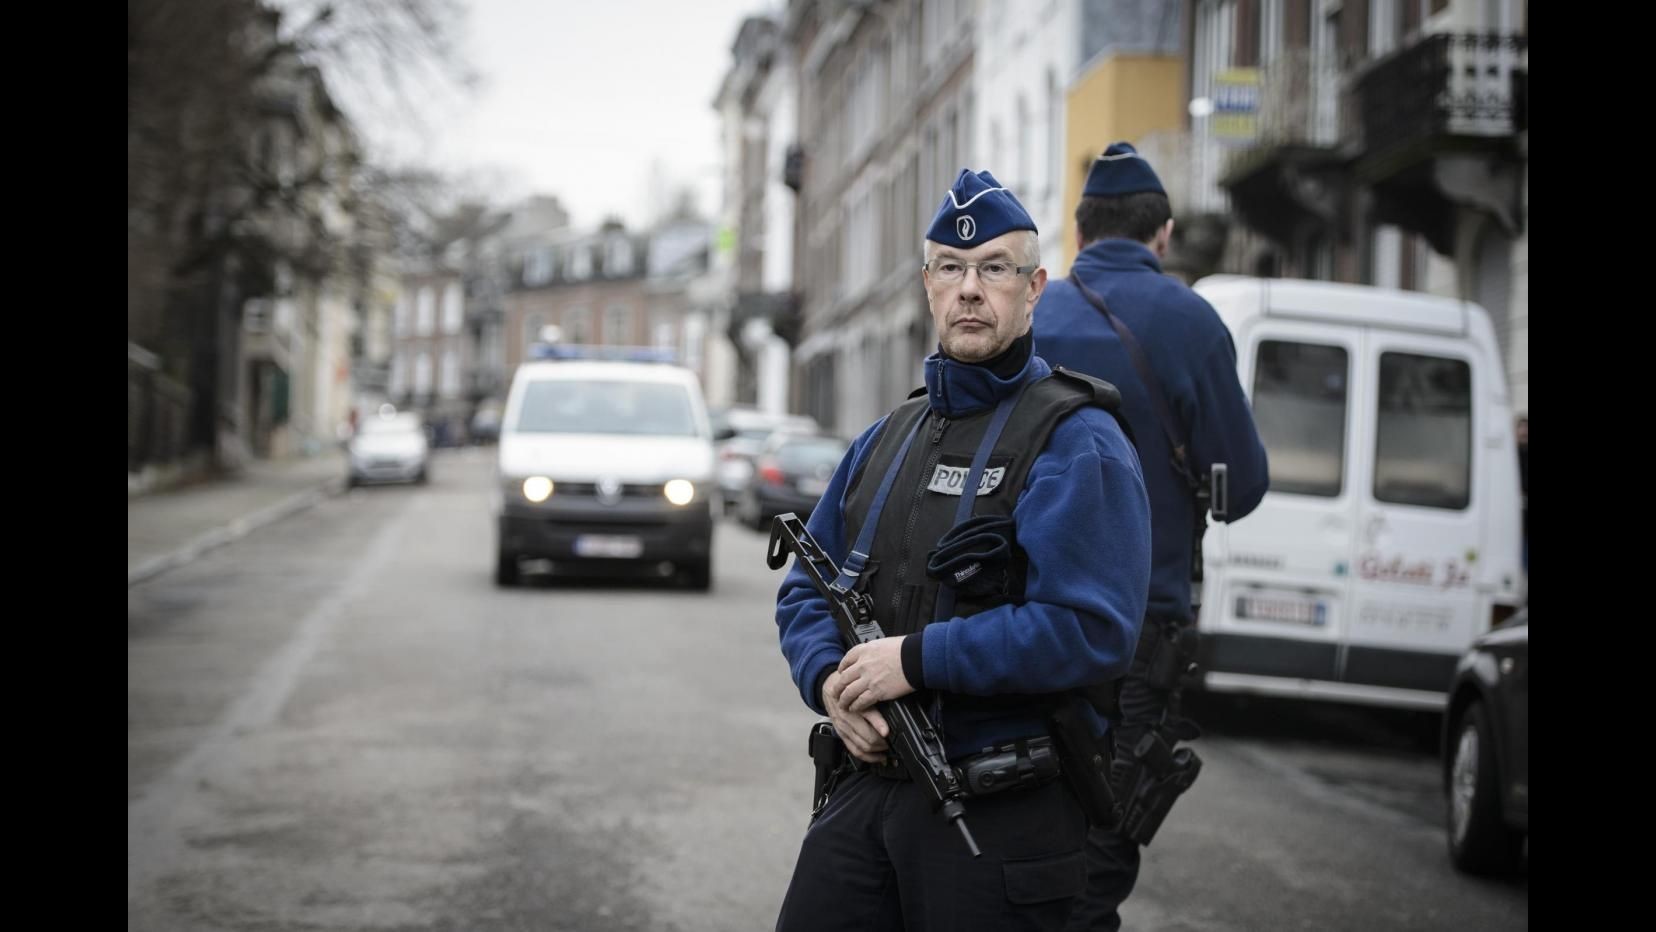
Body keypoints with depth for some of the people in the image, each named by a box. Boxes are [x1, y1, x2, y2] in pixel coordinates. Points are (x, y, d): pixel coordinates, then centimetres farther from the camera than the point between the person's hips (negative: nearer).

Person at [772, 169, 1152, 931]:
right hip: (872, 779, 6)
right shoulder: (886, 440, 14)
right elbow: (806, 589, 18)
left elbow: (1090, 630, -21)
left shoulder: (1076, 442, -10)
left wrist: (917, 659, -19)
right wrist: (830, 679, -4)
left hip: (1004, 809, -6)